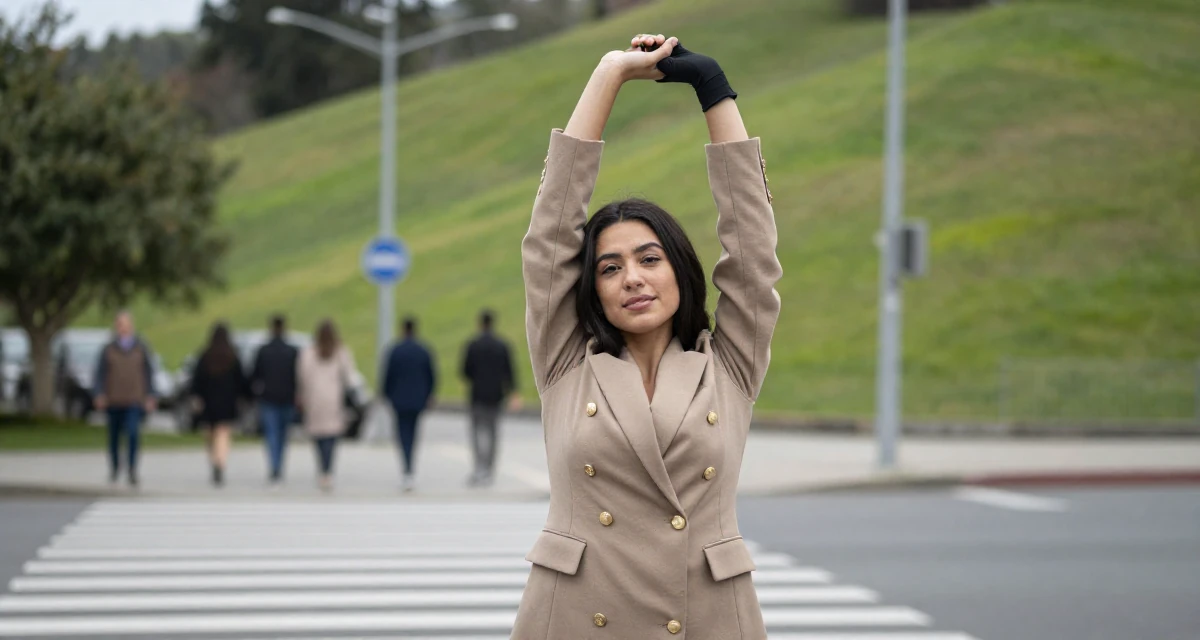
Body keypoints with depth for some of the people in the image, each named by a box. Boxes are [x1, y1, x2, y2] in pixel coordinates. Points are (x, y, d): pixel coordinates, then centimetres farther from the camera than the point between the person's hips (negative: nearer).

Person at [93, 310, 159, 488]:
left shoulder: (142, 349, 6)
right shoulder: (108, 350, 5)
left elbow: (149, 374, 10)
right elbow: (99, 375, 6)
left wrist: (151, 397, 3)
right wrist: (98, 395, -7)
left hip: (135, 401, -1)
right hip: (113, 401, 1)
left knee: (133, 432, -20)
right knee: (114, 436, 10)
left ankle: (132, 469, -17)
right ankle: (115, 467, 33)